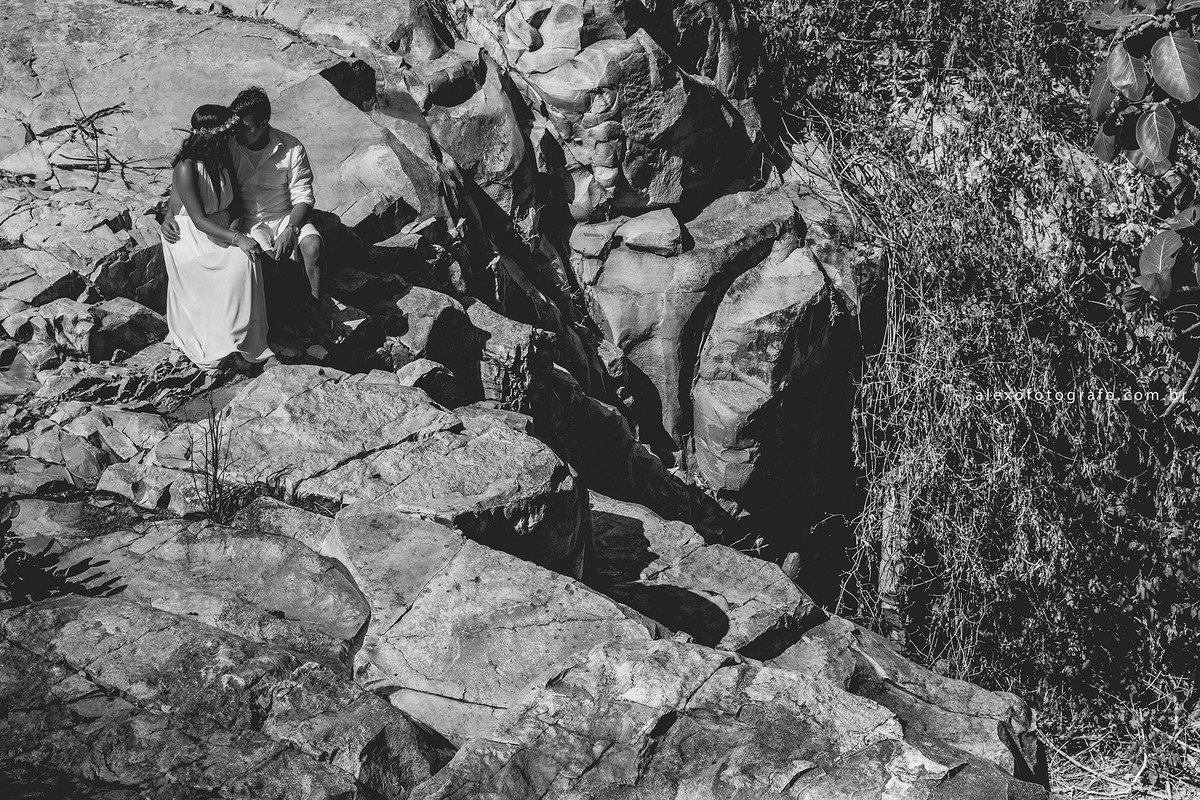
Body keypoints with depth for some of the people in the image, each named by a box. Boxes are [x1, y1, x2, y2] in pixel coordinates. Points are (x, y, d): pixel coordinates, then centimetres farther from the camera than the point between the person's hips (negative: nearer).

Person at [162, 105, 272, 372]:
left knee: (248, 260, -21)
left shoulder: (222, 161, 1)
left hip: (221, 230, 7)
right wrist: (236, 239, -34)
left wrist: (234, 221, -7)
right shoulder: (186, 168, -22)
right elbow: (199, 220, -25)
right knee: (241, 263, -26)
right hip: (189, 237, -7)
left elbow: (235, 200, 14)